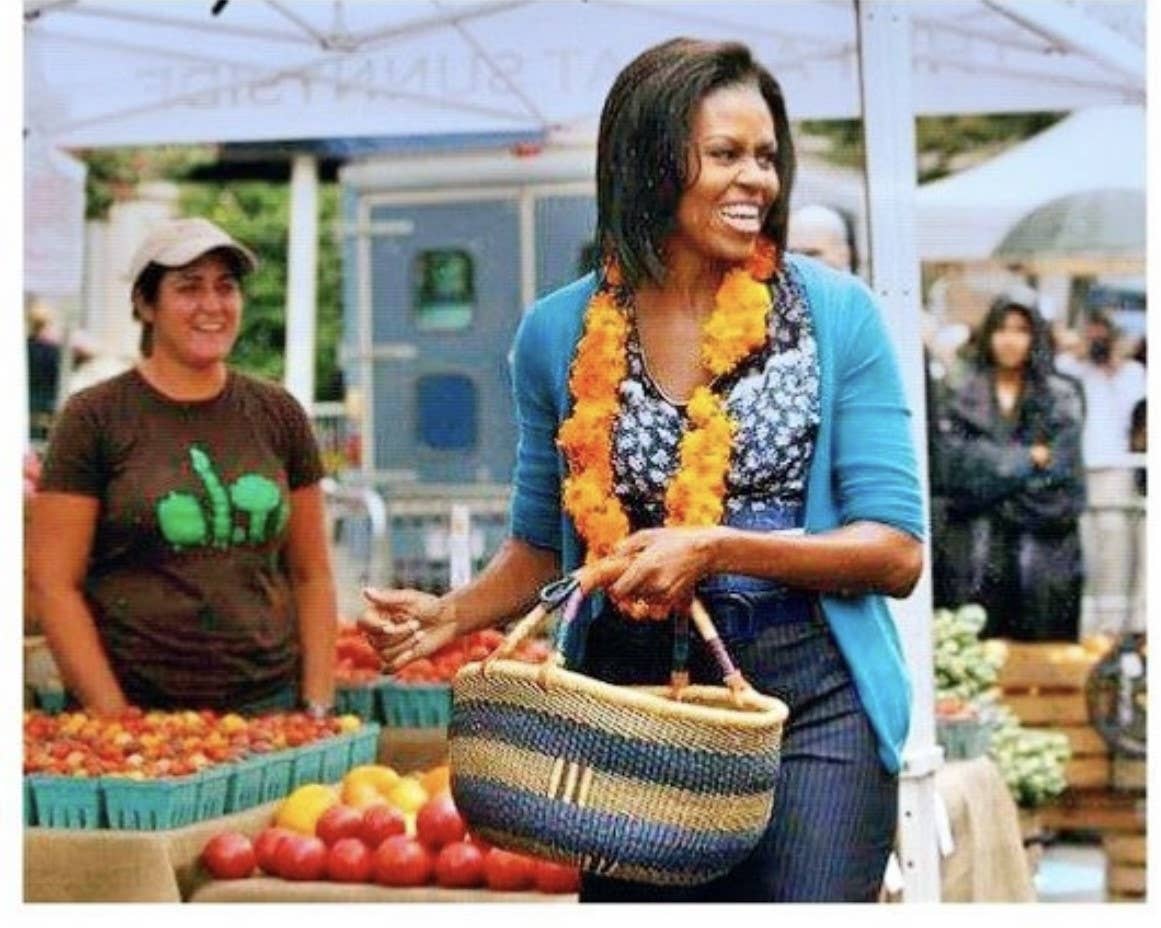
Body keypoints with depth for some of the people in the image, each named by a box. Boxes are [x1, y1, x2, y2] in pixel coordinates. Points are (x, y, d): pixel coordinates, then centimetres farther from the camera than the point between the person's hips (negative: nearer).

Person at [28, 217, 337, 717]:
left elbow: (311, 574, 12)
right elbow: (54, 584, -5)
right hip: (138, 709, -3)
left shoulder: (278, 414, 8)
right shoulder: (93, 418, -2)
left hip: (269, 701, 3)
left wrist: (318, 704, 3)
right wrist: (115, 717, -11)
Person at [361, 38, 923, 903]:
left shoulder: (837, 315, -3)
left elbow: (897, 552, -5)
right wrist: (451, 614, -6)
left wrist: (717, 549, -18)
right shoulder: (559, 335, 4)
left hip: (810, 703, -2)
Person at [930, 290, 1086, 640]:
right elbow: (948, 466, -4)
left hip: (1042, 548, 0)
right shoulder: (962, 398, 9)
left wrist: (995, 466, -4)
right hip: (973, 547, 0)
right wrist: (1027, 459, -3)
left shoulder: (1061, 398, 8)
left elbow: (1061, 470, -2)